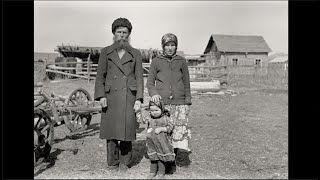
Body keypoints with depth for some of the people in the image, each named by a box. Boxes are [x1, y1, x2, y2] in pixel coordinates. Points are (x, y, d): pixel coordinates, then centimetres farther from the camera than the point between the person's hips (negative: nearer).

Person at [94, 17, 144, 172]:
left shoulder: (135, 54, 9)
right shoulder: (105, 52, 9)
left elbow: (139, 77, 5)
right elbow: (100, 75, 6)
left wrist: (139, 99, -4)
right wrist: (101, 95, -6)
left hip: (129, 96, 0)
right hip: (110, 96, 0)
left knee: (126, 130, -1)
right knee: (111, 130, 3)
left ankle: (124, 162, 19)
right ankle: (112, 163, 19)